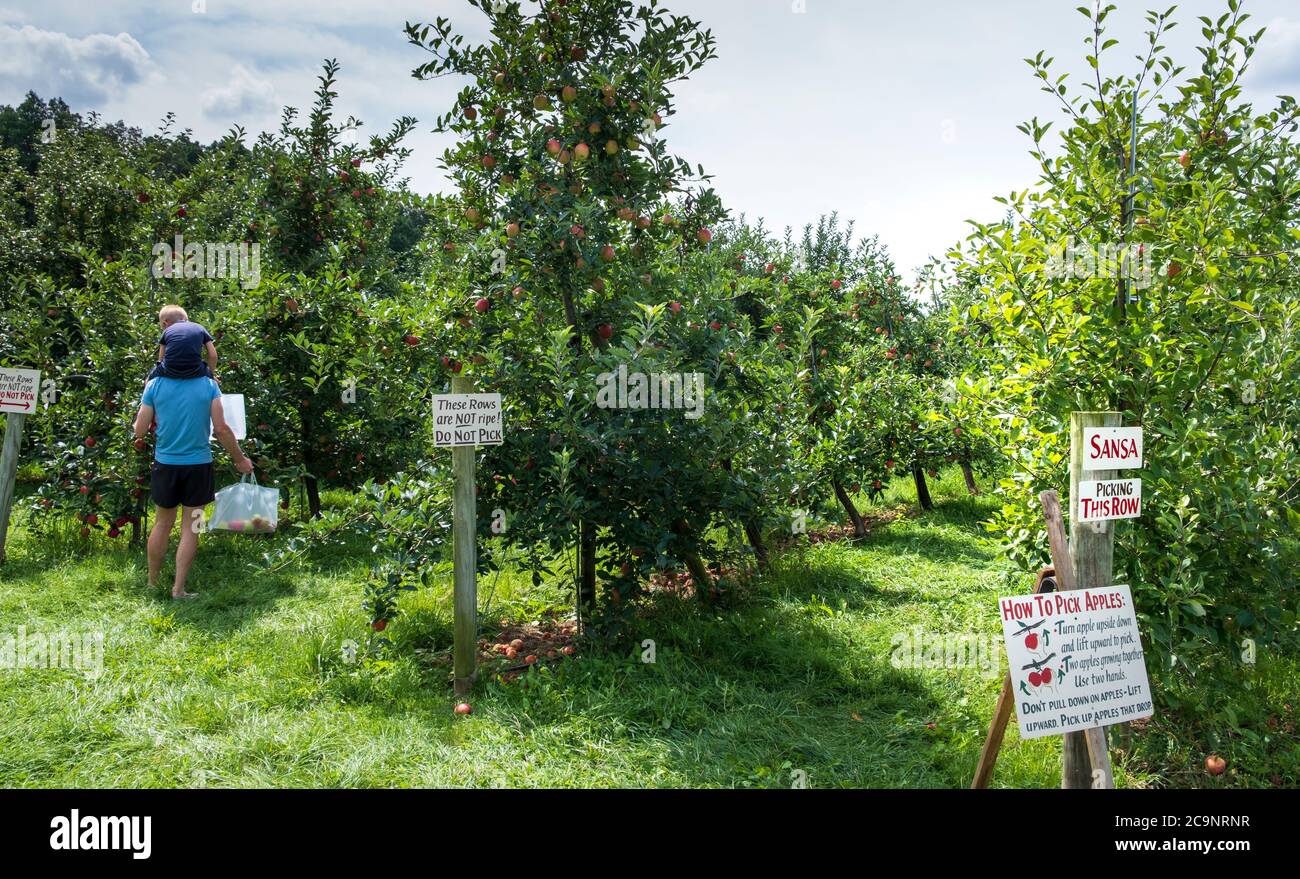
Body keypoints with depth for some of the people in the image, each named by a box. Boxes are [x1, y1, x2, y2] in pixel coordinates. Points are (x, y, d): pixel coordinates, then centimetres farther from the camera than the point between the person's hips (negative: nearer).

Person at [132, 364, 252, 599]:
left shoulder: (154, 385, -5)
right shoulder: (208, 385, -7)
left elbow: (140, 431, -2)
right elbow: (222, 429, -9)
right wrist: (240, 459, 3)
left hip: (166, 464, 2)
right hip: (198, 465, -2)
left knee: (162, 524, 16)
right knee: (190, 528, 6)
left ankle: (152, 584, 27)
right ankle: (178, 589, 8)